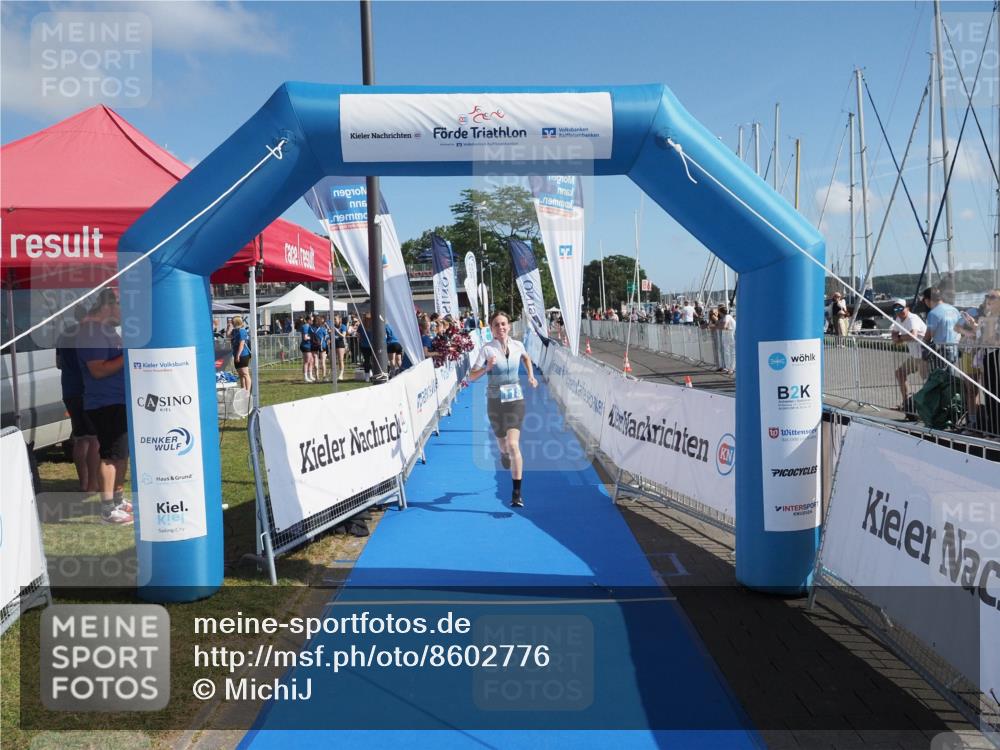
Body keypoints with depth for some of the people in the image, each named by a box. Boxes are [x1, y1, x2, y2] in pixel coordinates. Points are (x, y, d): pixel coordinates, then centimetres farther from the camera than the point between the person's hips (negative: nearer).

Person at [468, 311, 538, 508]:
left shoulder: (518, 345, -1)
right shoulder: (487, 349, -9)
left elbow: (526, 358, 24)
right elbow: (472, 376, -11)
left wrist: (531, 376, 14)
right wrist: (487, 367, -28)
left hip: (516, 400, 0)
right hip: (495, 401, 0)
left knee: (513, 445, -14)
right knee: (503, 445, 15)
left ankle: (516, 492, -9)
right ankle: (504, 453, 56)